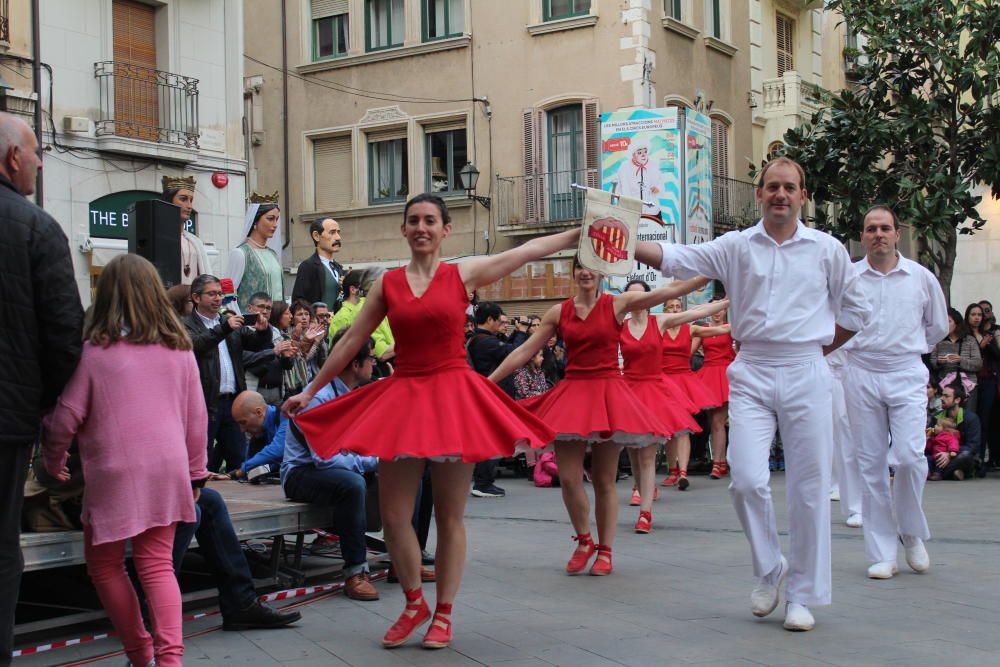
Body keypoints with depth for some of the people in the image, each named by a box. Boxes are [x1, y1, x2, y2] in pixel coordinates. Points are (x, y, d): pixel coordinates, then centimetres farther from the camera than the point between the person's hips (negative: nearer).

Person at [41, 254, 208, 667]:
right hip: (166, 470, 4)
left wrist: (53, 461, 14)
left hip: (114, 473, -3)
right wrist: (196, 472, 19)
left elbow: (66, 416, -4)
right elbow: (196, 417, 10)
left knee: (104, 564, 14)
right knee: (157, 565, 7)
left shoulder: (93, 350, -5)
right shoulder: (179, 348, 6)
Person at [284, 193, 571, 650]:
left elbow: (532, 249, 2)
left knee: (450, 516, 5)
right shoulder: (387, 284, 8)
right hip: (402, 397, 2)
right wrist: (310, 391, 15)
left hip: (454, 397, -2)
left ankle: (443, 614, 20)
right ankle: (414, 604, 22)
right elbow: (351, 341, 13)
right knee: (393, 515, 0)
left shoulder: (464, 274, 3)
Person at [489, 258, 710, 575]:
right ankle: (584, 541, 20)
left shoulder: (618, 304, 0)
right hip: (572, 393, 2)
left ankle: (605, 551, 17)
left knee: (604, 481, 4)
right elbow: (524, 351, 7)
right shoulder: (559, 312, 6)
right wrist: (488, 381, 4)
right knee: (568, 478, -4)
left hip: (608, 392, -2)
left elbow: (673, 289, -6)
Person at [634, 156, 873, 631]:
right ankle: (769, 569, 17)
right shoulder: (736, 246, 6)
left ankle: (803, 595, 15)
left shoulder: (827, 249, 7)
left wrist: (818, 349, 10)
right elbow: (675, 257, -5)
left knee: (809, 489, 2)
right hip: (751, 375, 0)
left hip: (805, 375, 0)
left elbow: (855, 312, 16)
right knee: (746, 479, -10)